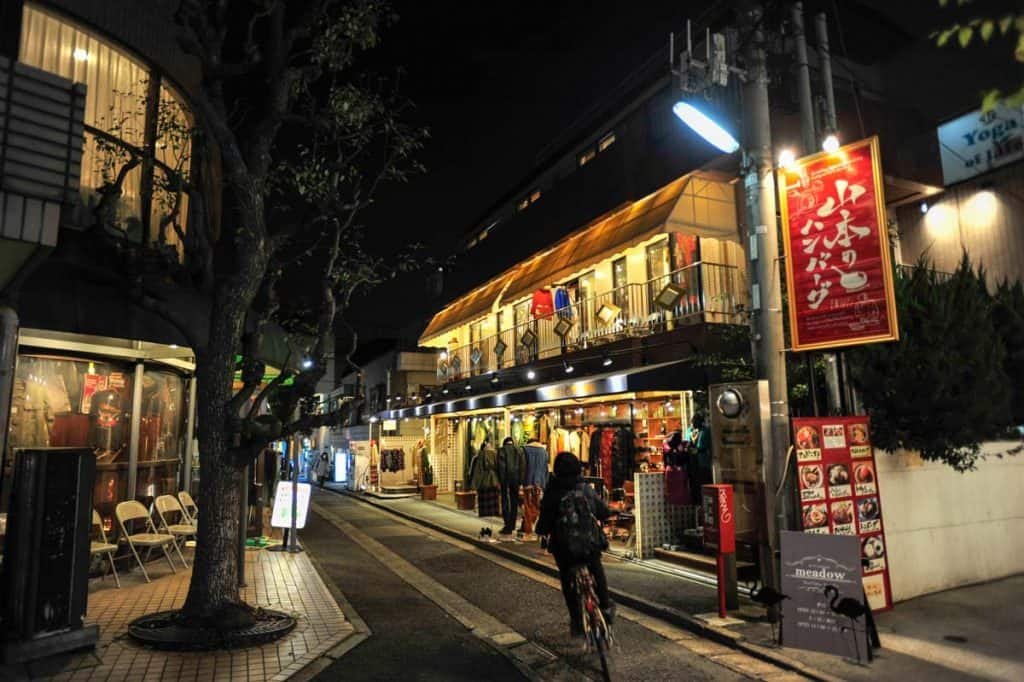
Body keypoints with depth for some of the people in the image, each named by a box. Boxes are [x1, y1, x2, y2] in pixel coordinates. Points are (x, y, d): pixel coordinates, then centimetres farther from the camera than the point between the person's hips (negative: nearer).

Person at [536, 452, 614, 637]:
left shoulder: (552, 491, -9)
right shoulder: (586, 488, -3)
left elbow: (545, 518, -8)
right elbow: (604, 512, 2)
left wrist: (542, 531, 12)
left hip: (562, 545, -2)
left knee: (567, 581, 14)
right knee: (597, 571, 28)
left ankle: (576, 621, 14)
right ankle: (606, 607, 30)